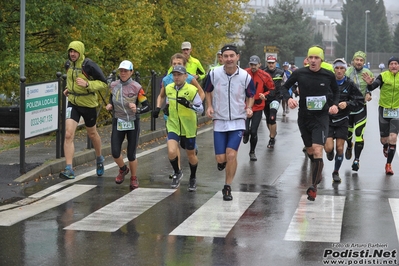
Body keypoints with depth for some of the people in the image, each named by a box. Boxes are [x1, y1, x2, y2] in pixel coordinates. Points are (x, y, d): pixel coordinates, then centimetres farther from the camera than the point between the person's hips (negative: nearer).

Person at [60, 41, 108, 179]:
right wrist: (68, 88, 5)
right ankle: (69, 169, -13)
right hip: (73, 103, 4)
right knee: (68, 135, -12)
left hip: (88, 104, -4)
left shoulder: (89, 66, -18)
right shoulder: (69, 64, 1)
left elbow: (103, 83, -16)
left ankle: (99, 159, 46)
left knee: (92, 134, 17)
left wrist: (87, 84, -29)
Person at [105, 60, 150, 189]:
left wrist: (137, 110, -28)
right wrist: (110, 106, -1)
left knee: (131, 155, 0)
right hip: (118, 122, 3)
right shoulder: (113, 85, 1)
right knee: (115, 153, -6)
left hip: (133, 123, -3)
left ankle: (134, 178, 25)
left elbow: (147, 107, -9)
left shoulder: (136, 87, -11)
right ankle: (123, 169, 28)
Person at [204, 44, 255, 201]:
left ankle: (227, 188, 5)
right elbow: (208, 91, 12)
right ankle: (223, 161, 39)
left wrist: (249, 108, -10)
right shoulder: (214, 74, -7)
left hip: (238, 121, -1)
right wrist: (209, 106, -4)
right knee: (220, 158, -1)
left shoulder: (245, 77, -7)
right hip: (219, 121, 1)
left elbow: (250, 96, 10)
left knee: (231, 154, -13)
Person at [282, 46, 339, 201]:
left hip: (321, 117, -2)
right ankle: (318, 175, 43)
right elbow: (285, 87, 8)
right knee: (310, 151, 15)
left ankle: (314, 186, -13)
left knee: (317, 151, -17)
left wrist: (335, 104, -4)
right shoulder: (299, 74, -4)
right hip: (304, 117, 3)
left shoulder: (328, 76, -4)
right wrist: (288, 98, -12)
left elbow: (336, 91, 14)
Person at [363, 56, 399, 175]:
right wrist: (369, 83, -42)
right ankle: (385, 147, 47)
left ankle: (388, 164, -1)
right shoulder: (383, 76, -8)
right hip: (384, 109, 0)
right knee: (384, 139, 9)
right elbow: (372, 87, -20)